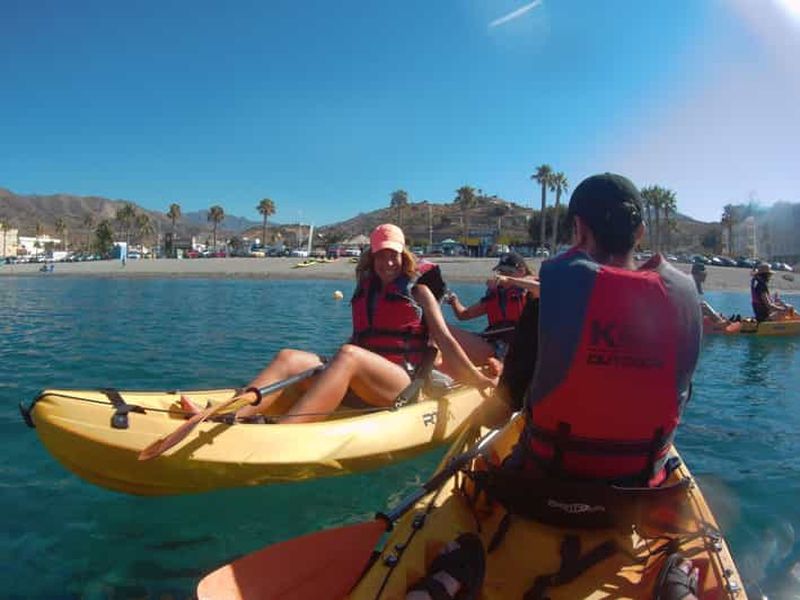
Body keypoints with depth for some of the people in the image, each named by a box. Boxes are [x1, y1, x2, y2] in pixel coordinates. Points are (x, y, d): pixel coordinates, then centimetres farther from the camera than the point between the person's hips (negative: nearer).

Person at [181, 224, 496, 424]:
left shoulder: (419, 292, 10)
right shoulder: (364, 293, 21)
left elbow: (445, 340, 4)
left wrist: (477, 379, -1)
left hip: (403, 383, -5)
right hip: (359, 385, 5)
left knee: (348, 355, -36)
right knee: (289, 357, -17)